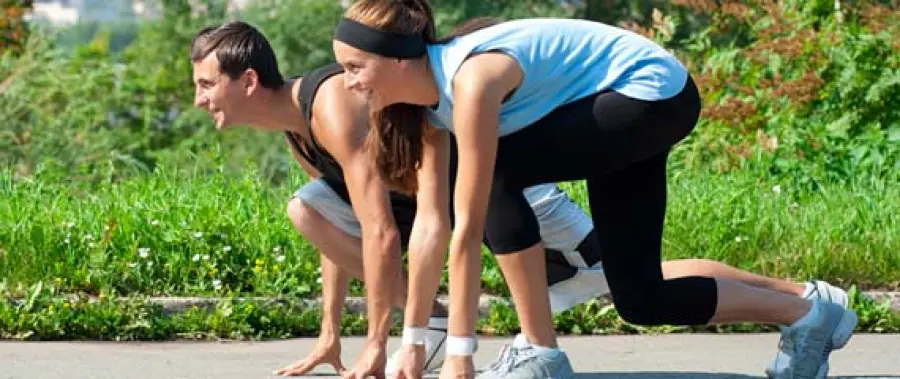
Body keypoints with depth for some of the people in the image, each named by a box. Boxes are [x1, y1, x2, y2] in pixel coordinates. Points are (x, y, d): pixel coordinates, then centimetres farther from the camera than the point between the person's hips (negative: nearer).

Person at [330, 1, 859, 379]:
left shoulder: (470, 79, -30)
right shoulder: (427, 99, -3)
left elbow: (468, 228, -30)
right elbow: (429, 219, 1)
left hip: (656, 92, -9)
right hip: (626, 111, 9)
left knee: (495, 177, -21)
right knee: (640, 299, 7)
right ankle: (805, 315, 20)